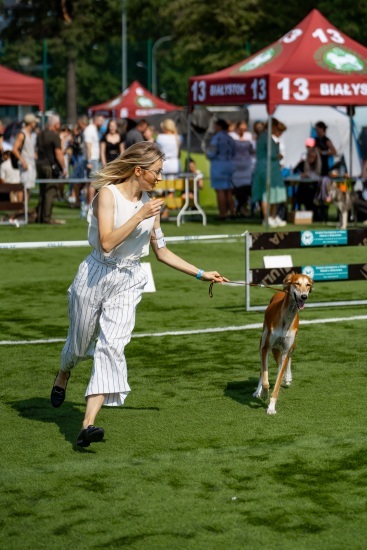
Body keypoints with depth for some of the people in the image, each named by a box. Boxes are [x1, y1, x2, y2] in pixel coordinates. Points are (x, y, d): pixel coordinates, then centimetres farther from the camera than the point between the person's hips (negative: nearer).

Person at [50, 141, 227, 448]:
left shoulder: (150, 204, 5)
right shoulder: (108, 194, -13)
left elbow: (162, 252, 14)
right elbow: (107, 243, -24)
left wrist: (201, 274, 12)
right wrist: (139, 216, -24)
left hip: (128, 282, 3)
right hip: (96, 276, -3)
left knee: (112, 345, -14)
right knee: (80, 342, 13)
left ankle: (88, 425, -20)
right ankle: (62, 377, 51)